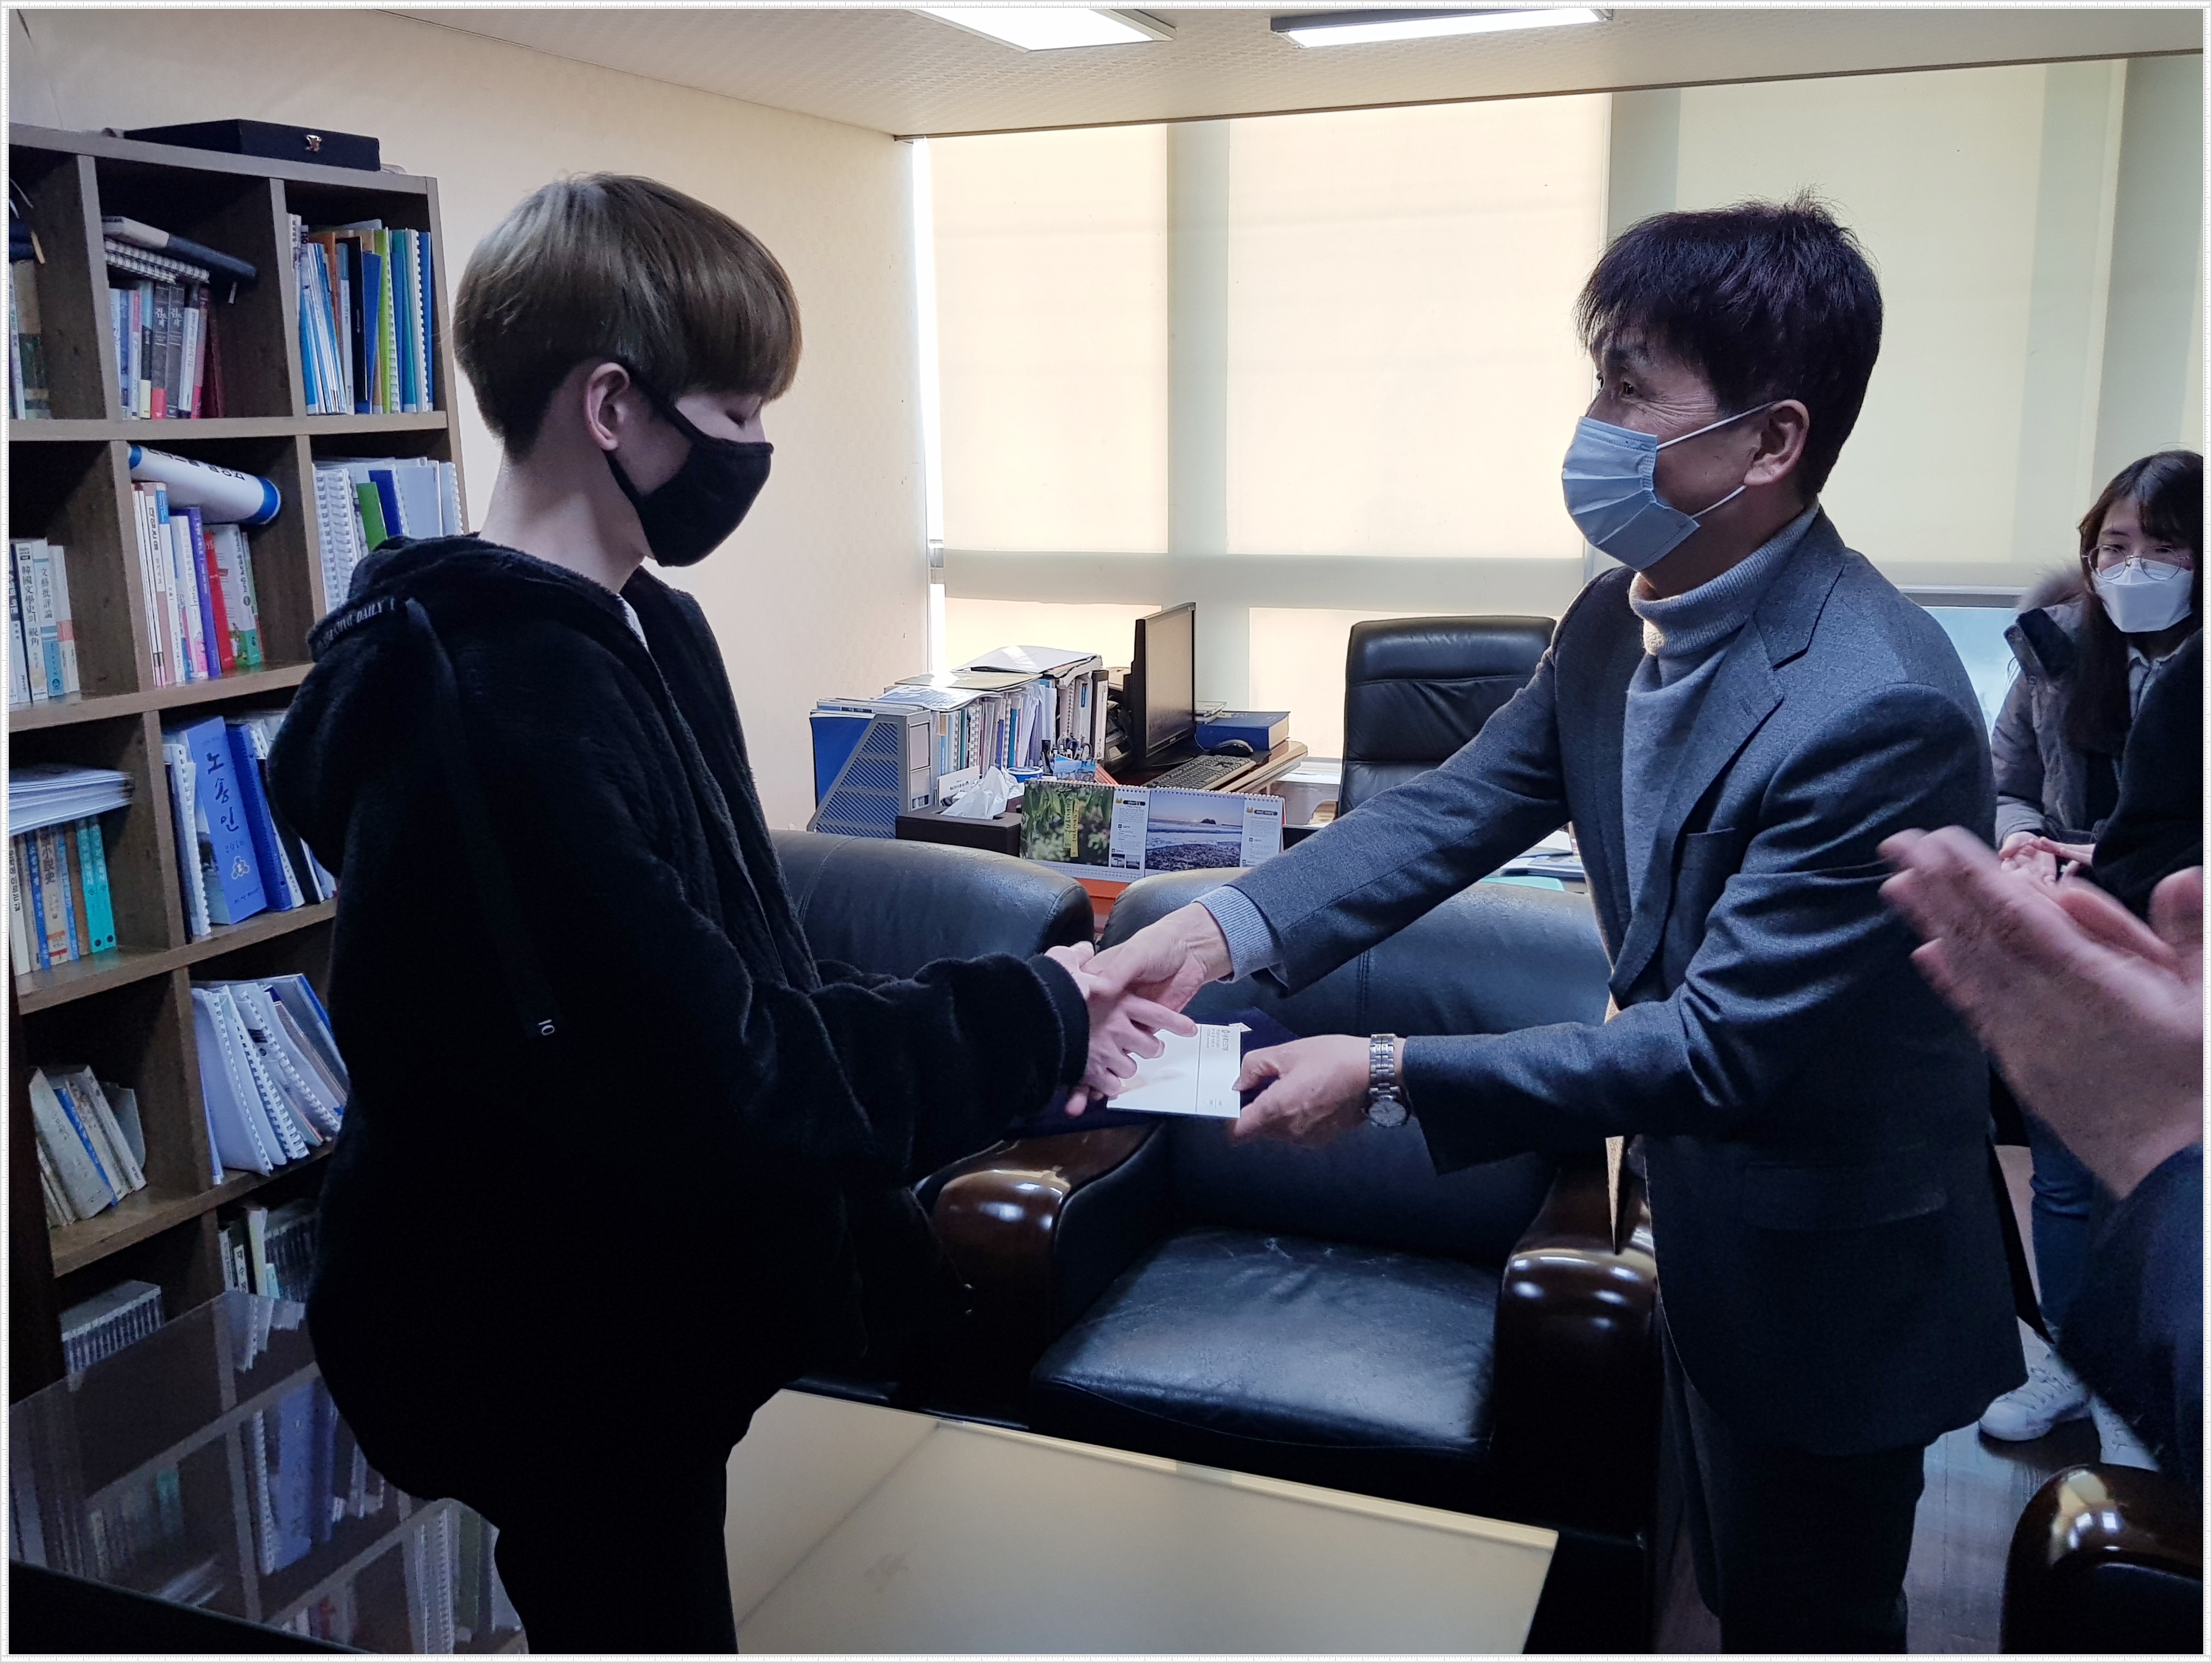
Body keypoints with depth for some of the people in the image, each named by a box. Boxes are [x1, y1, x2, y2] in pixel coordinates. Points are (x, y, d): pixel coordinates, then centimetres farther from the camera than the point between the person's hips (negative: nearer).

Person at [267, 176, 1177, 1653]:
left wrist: (1030, 1021, 2)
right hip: (551, 1346, -9)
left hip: (634, 1305, 9)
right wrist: (1022, 1024, -18)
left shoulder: (645, 634, 2)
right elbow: (723, 1071, -29)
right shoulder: (497, 712, -29)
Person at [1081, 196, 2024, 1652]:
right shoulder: (1618, 622, -6)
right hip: (1707, 1214, 8)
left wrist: (1391, 1077, -31)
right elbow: (1457, 809, -6)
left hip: (1833, 1268, -7)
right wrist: (1222, 928, -21)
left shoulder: (1879, 709, -33)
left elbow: (1717, 1050, -31)